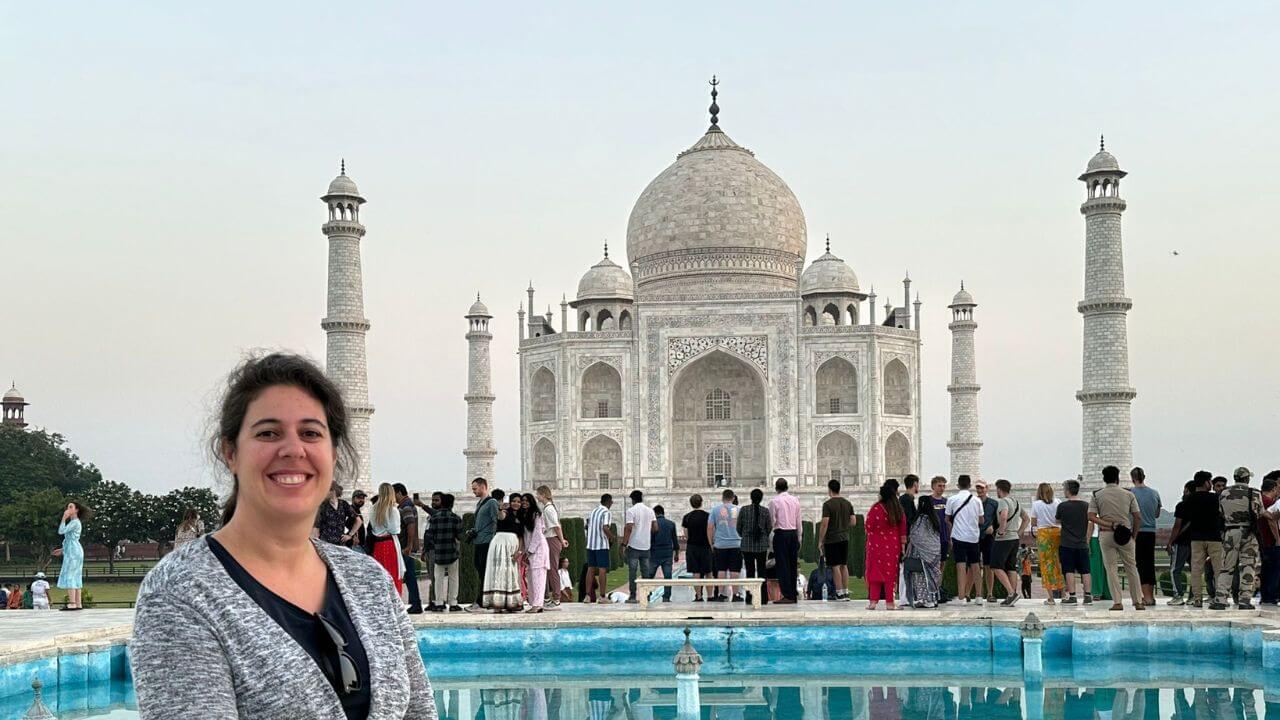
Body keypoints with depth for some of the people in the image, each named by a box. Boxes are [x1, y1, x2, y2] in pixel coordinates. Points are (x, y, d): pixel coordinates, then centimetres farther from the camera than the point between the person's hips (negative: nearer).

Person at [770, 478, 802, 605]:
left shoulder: (774, 501, -8)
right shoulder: (795, 500, 8)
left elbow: (772, 521, -7)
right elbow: (799, 521, 11)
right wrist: (798, 538, 17)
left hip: (781, 534, -5)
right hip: (793, 533, 5)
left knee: (783, 565, -3)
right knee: (793, 565, 9)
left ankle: (787, 596, -7)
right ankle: (794, 595, 11)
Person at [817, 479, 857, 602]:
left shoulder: (828, 504, -12)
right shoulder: (848, 503, 7)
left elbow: (824, 524, -16)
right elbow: (854, 522, 8)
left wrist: (820, 541, -9)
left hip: (831, 539, -6)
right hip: (844, 538, 6)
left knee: (835, 566, -3)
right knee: (844, 565, 11)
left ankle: (840, 594, -3)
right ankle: (846, 593, 12)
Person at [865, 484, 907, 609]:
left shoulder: (875, 509, -11)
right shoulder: (898, 510, 0)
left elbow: (869, 527, -7)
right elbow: (903, 529, 2)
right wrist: (903, 544, 7)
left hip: (876, 544, -3)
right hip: (893, 545, 3)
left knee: (875, 572, 5)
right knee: (890, 573, 7)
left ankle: (873, 601, 2)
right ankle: (889, 603, 7)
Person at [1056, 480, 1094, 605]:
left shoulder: (1062, 506, -7)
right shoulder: (1086, 505, 2)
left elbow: (1057, 521, 9)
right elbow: (1091, 525, 7)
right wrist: (1087, 540, 16)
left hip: (1067, 544, -3)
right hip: (1082, 544, 3)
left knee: (1069, 571, 0)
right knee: (1085, 571, 8)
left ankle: (1072, 596, -3)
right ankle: (1088, 596, 6)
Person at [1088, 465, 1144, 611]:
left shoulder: (1097, 495, 2)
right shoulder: (1128, 494, 3)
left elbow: (1091, 517, -9)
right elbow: (1138, 517, 0)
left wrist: (1108, 524, -10)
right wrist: (1133, 534, 9)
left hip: (1105, 534, 0)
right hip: (1125, 534, 0)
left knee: (1111, 568, 4)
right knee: (1131, 568, 9)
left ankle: (1117, 602, -2)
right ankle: (1138, 602, 10)